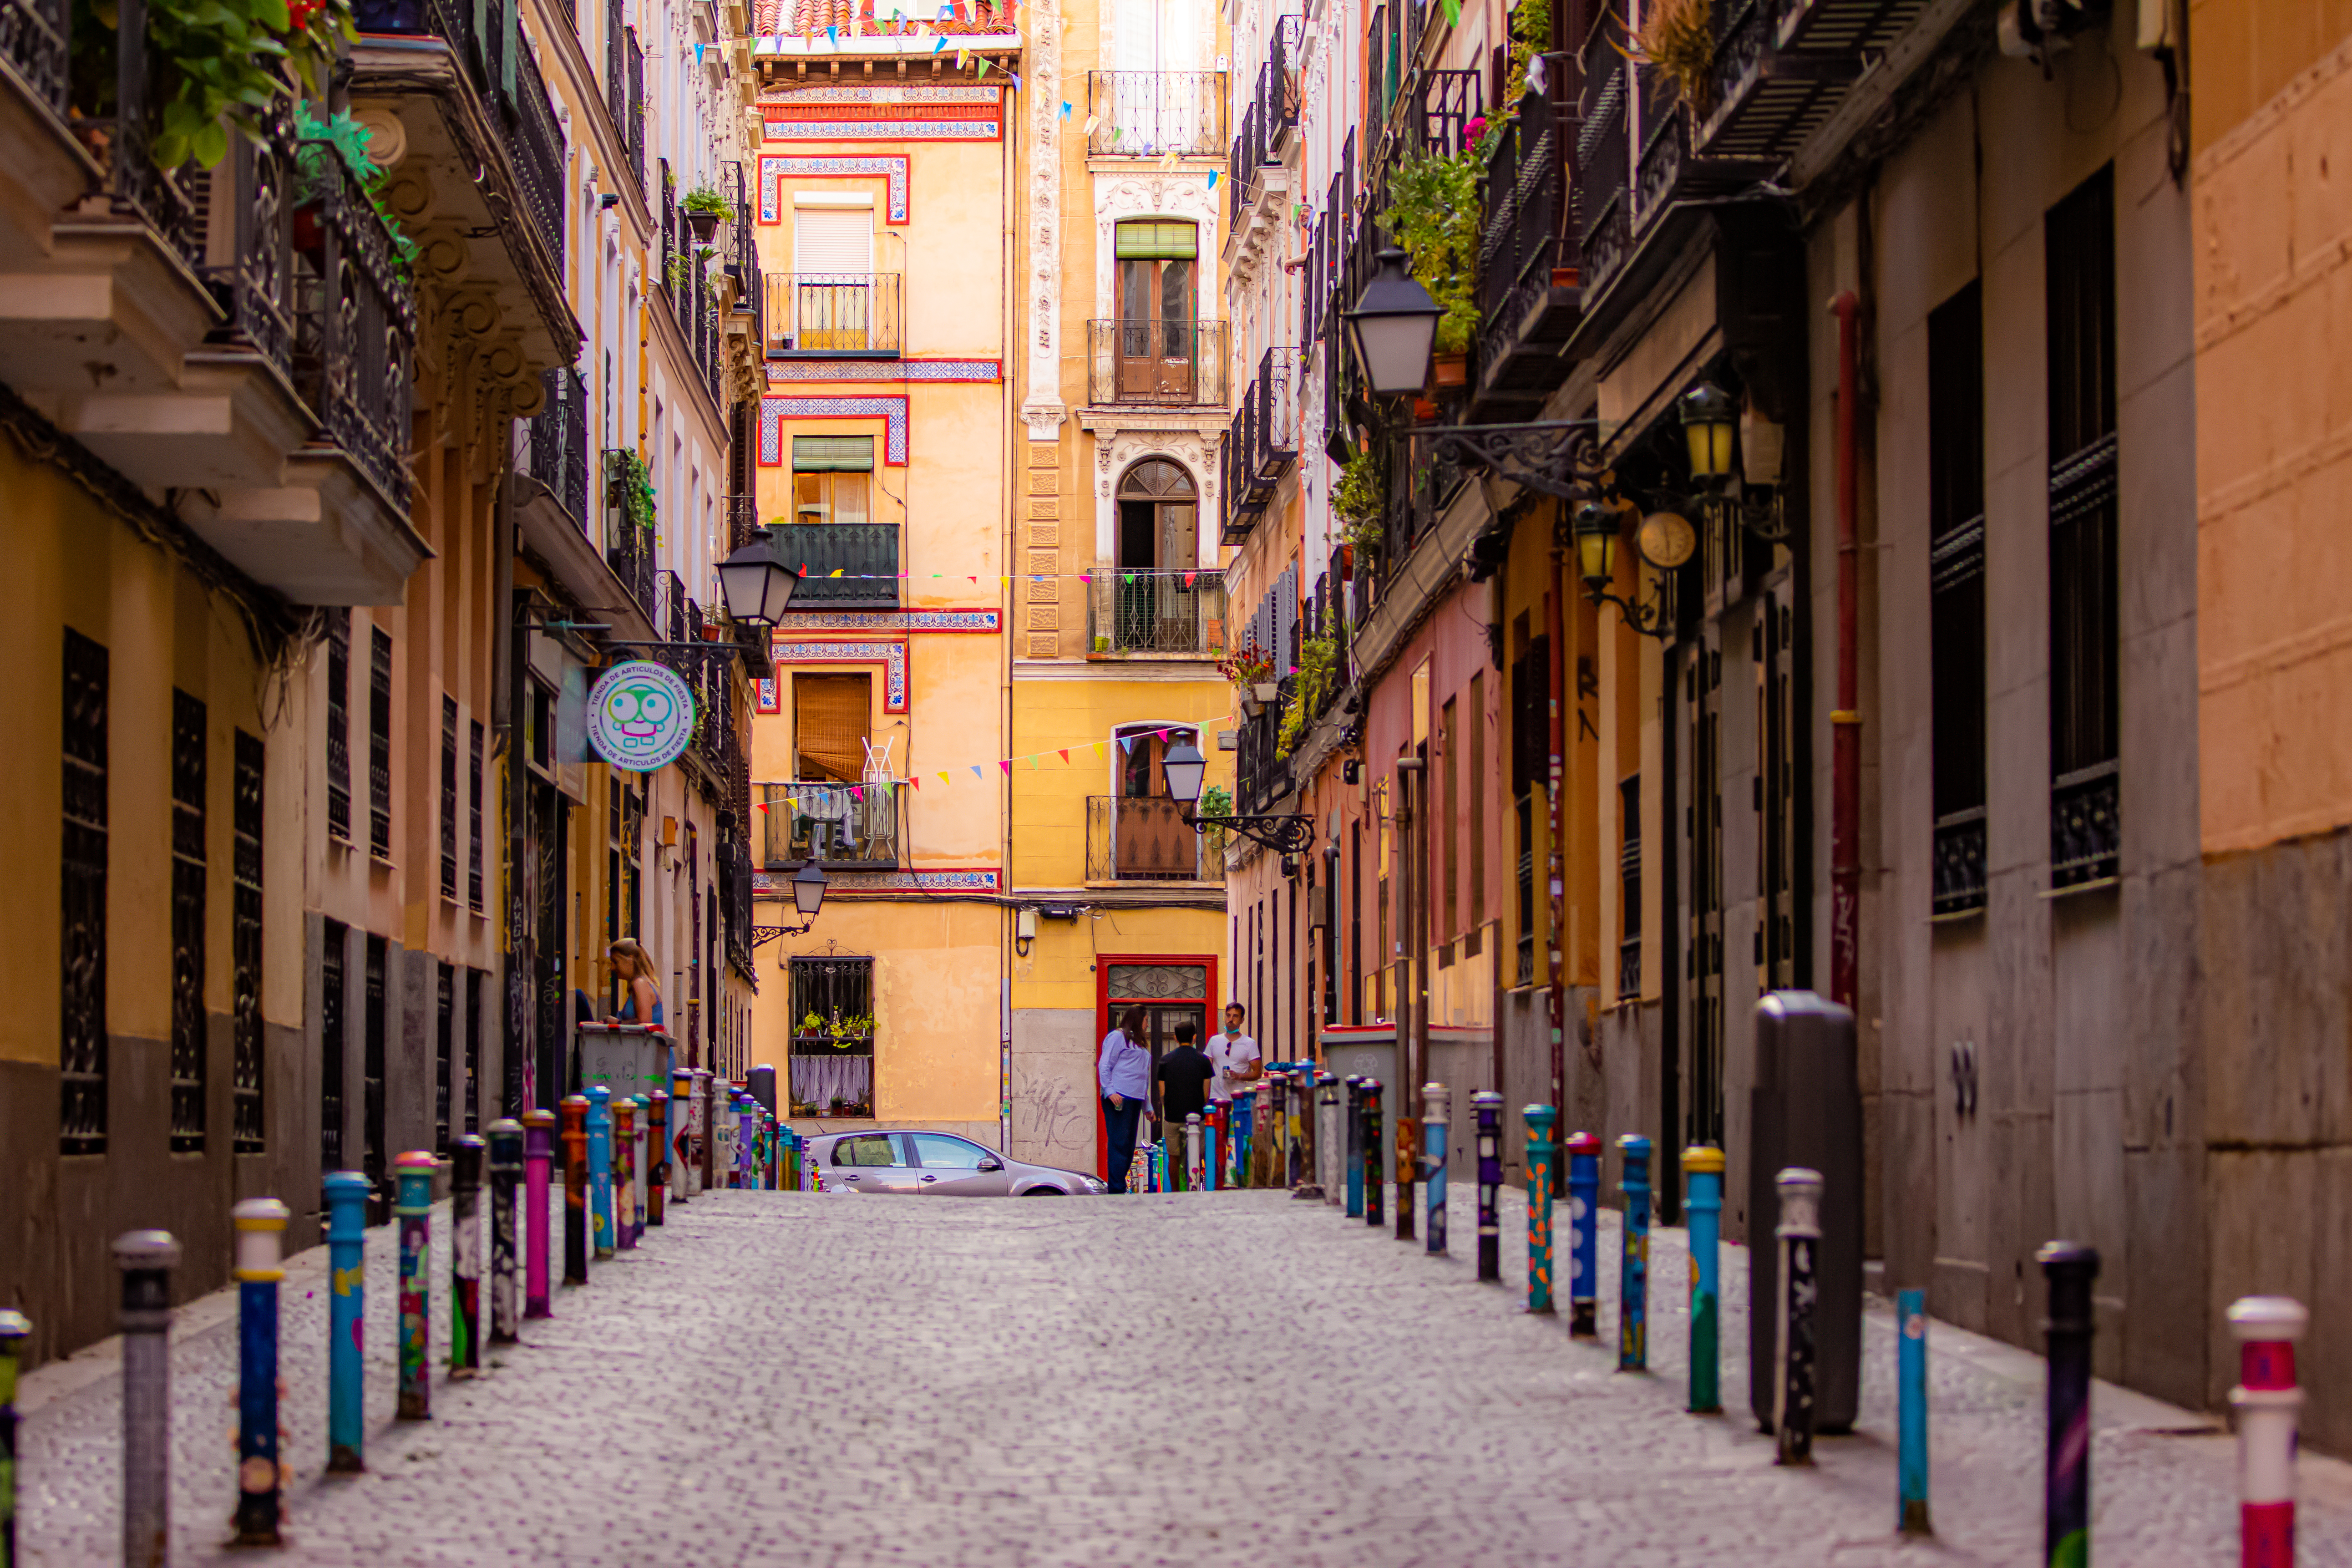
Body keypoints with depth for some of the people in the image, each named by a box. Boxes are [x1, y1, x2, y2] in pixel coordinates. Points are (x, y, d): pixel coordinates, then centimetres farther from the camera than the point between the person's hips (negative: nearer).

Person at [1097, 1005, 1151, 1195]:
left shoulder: (1137, 1043, 25)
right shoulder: (1117, 1037, 0)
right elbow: (1104, 1066, -7)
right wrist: (1110, 1091, -19)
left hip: (1134, 1100, 9)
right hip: (1118, 1099, -9)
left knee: (1129, 1148, 6)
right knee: (1119, 1144, -12)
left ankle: (1119, 1188, 10)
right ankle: (1117, 1190, -14)